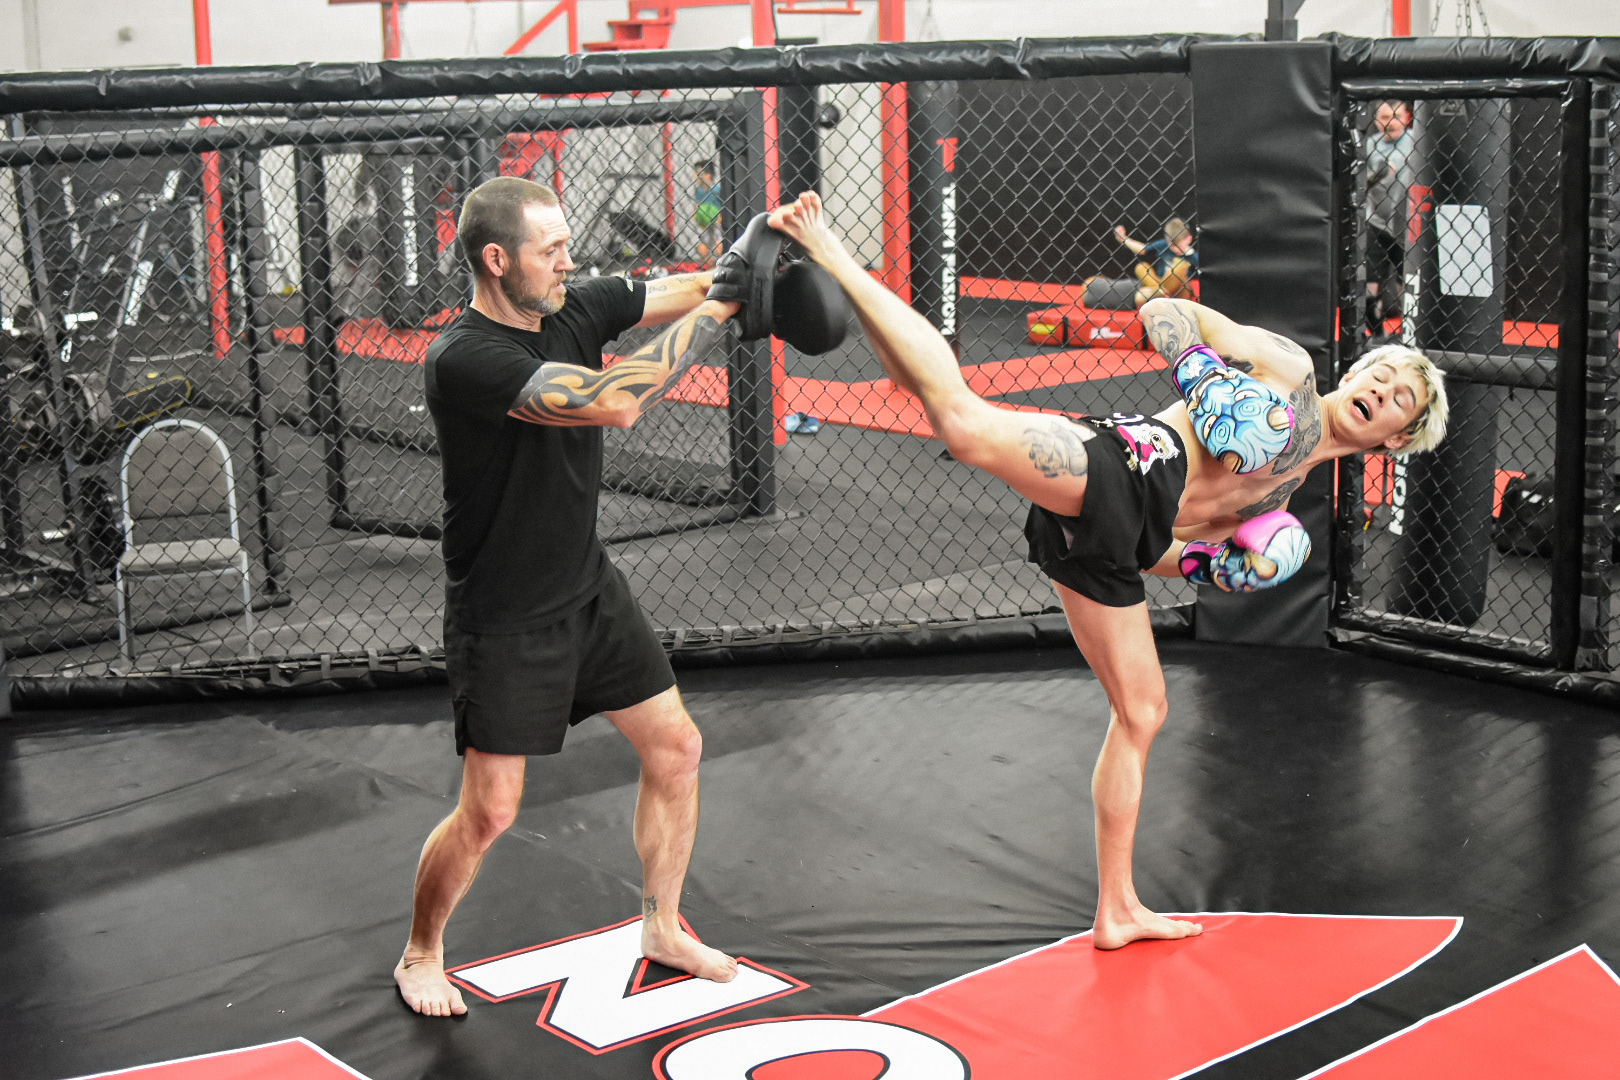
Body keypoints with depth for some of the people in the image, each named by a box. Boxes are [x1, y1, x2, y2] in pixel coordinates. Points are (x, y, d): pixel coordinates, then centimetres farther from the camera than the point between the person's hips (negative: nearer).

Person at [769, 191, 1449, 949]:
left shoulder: (1286, 491, 29)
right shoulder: (1286, 367, 10)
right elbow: (1161, 311, 6)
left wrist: (1221, 565, 9)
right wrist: (1207, 374, -10)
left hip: (1113, 542, 8)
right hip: (1116, 471, -8)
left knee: (1141, 712, 12)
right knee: (968, 422, -33)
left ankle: (1116, 910, 24)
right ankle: (826, 253, -25)